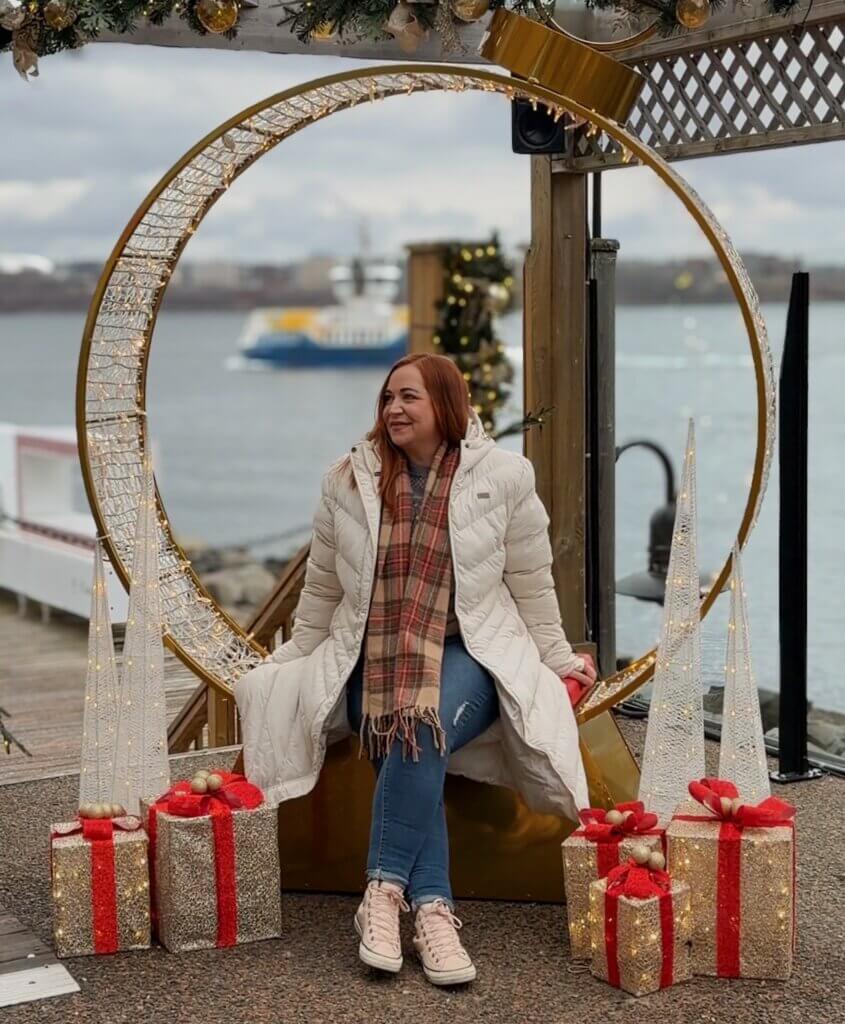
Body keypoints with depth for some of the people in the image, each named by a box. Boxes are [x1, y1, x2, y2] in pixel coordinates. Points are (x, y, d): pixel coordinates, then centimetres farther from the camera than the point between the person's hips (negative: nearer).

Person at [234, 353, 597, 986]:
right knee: (411, 744, -30)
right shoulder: (348, 480, 5)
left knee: (425, 727, -33)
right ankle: (432, 908, -32)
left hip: (472, 651, -2)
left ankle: (386, 889, -27)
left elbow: (533, 587, 8)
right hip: (373, 657, 2)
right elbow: (323, 589, 15)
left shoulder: (503, 476, -1)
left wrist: (561, 663, 12)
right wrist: (289, 664, 16)